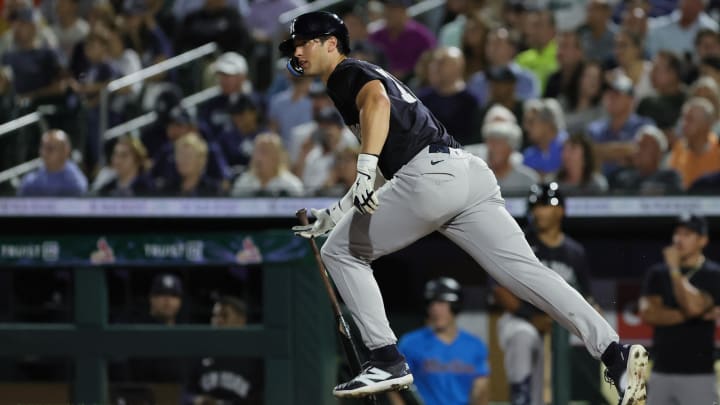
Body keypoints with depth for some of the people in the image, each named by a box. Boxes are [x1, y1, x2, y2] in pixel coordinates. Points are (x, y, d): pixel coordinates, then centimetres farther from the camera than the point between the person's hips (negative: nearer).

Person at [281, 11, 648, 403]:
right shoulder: (368, 76, 35)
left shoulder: (347, 74, 8)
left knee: (341, 252, 8)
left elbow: (377, 100, -19)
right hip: (471, 173, 9)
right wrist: (335, 213, 45)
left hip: (430, 176, -9)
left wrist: (366, 167, -31)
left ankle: (387, 361, 2)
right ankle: (614, 353, -19)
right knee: (525, 270, -4)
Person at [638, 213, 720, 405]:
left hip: (698, 374, -5)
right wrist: (689, 315, -11)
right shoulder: (657, 273, 11)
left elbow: (693, 306, -19)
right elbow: (648, 313, -3)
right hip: (661, 372, 5)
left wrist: (674, 269, -10)